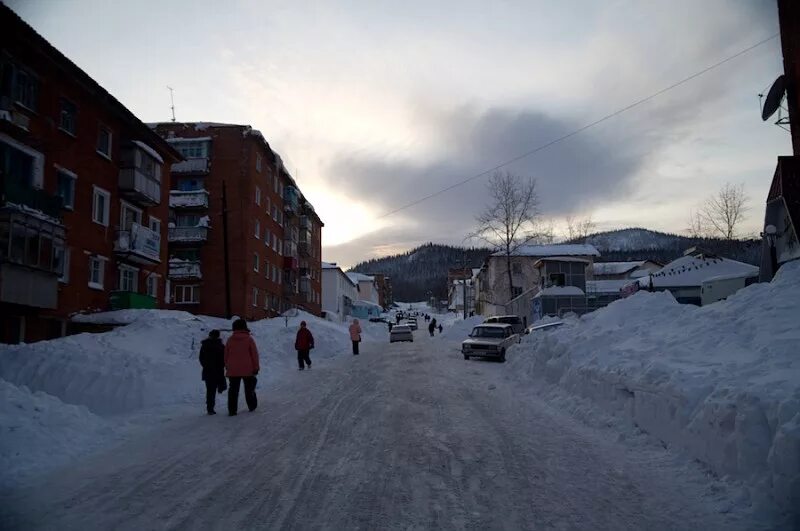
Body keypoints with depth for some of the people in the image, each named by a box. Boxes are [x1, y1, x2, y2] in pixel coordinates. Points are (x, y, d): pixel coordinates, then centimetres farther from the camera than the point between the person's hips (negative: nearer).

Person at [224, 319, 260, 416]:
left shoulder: (230, 340, 2)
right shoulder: (249, 339, -6)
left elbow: (226, 354, 8)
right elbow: (254, 354, -5)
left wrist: (227, 367, 18)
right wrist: (256, 367, 3)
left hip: (233, 370, 1)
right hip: (247, 369, -1)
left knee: (233, 390, 4)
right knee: (249, 389, 15)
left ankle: (232, 410, 0)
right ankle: (252, 406, 24)